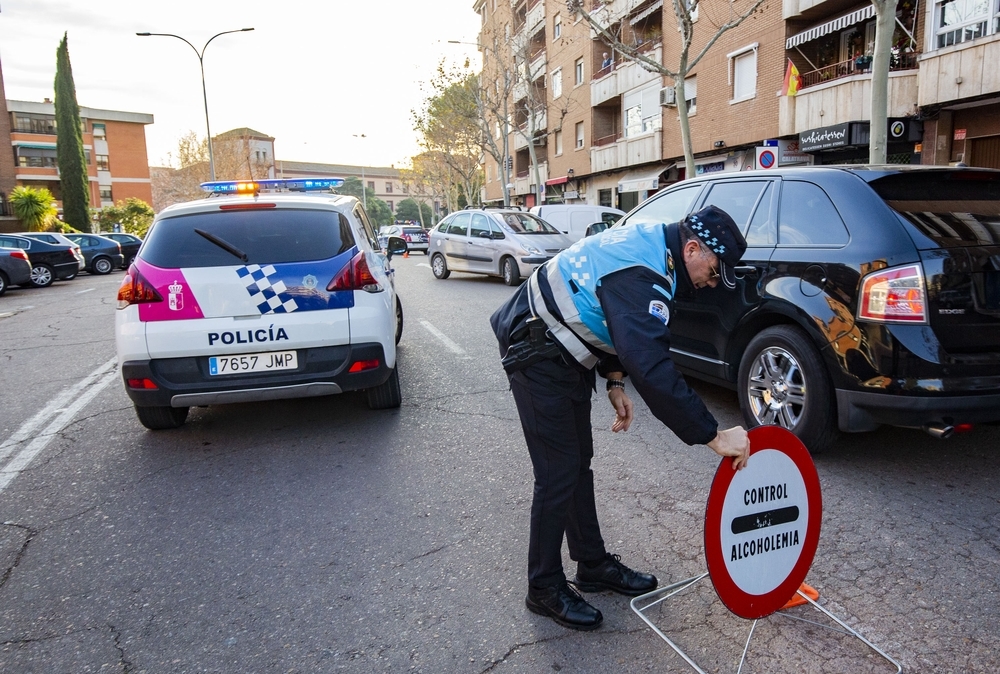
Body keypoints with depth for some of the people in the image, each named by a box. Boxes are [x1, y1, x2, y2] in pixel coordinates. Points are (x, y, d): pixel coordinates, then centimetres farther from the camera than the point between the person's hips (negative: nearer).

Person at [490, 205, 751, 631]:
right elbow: (653, 370, -39)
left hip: (564, 352, 10)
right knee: (559, 474, -3)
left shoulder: (651, 242, 2)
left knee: (579, 463, 17)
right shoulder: (640, 277, -30)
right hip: (536, 357, -10)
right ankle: (544, 589, 15)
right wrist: (714, 436, -33)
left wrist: (614, 382, 5)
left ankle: (594, 564, 32)